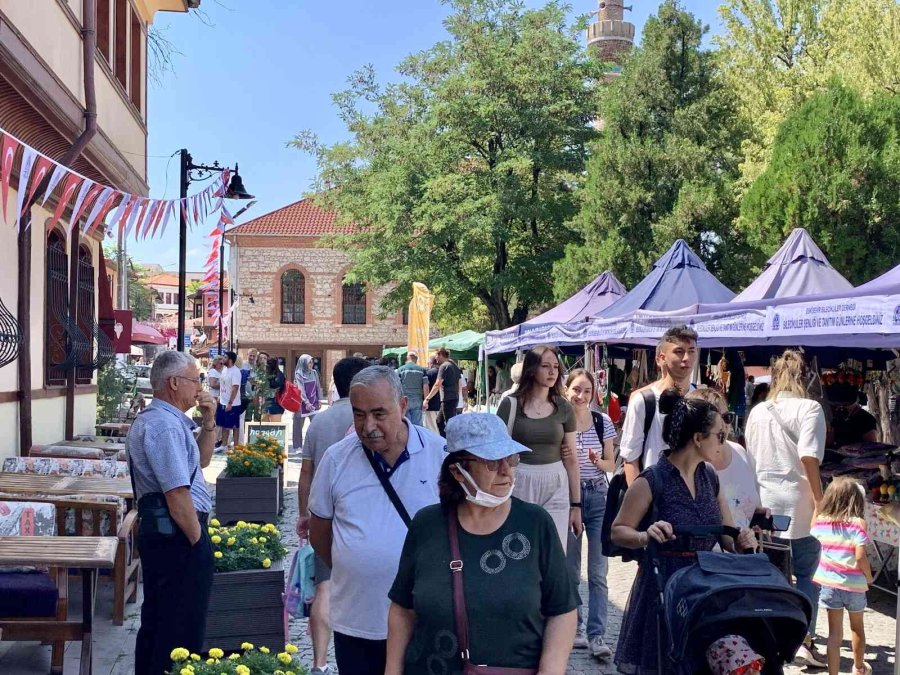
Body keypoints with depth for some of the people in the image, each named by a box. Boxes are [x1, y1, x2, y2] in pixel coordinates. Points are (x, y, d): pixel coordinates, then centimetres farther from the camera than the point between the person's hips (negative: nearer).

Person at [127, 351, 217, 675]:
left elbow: (199, 461, 24)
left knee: (156, 621, 20)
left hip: (156, 531, 11)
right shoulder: (165, 424, -19)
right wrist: (198, 541, -15)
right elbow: (177, 494, -24)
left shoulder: (155, 418, 15)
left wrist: (208, 422, 10)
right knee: (182, 628, -2)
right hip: (177, 535, -11)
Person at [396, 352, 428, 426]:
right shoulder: (422, 370, 5)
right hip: (417, 401, 1)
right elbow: (425, 387, 0)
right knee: (417, 424, 3)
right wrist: (425, 400, 3)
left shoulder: (400, 370, 3)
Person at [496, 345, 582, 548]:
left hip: (555, 488, 2)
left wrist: (576, 505, 8)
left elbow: (571, 460, 8)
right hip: (520, 485, -2)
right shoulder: (511, 404, -4)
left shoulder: (563, 408, 4)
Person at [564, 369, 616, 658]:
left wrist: (597, 461, -12)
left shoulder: (603, 422, 1)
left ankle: (596, 635, 2)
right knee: (570, 569, 8)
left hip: (598, 496, 1)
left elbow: (611, 464, 8)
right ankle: (572, 629, 21)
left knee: (598, 572, -2)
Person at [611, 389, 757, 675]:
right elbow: (618, 531, -8)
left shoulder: (709, 477, 7)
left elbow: (726, 535, 12)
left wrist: (741, 541, -9)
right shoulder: (652, 480, -14)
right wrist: (647, 536, -26)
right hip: (663, 587, -6)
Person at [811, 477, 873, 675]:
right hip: (854, 584, -1)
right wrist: (869, 577, -1)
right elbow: (860, 557, -20)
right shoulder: (857, 523, -15)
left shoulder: (821, 521, -4)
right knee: (857, 627, 22)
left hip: (829, 583, 1)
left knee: (835, 632, 7)